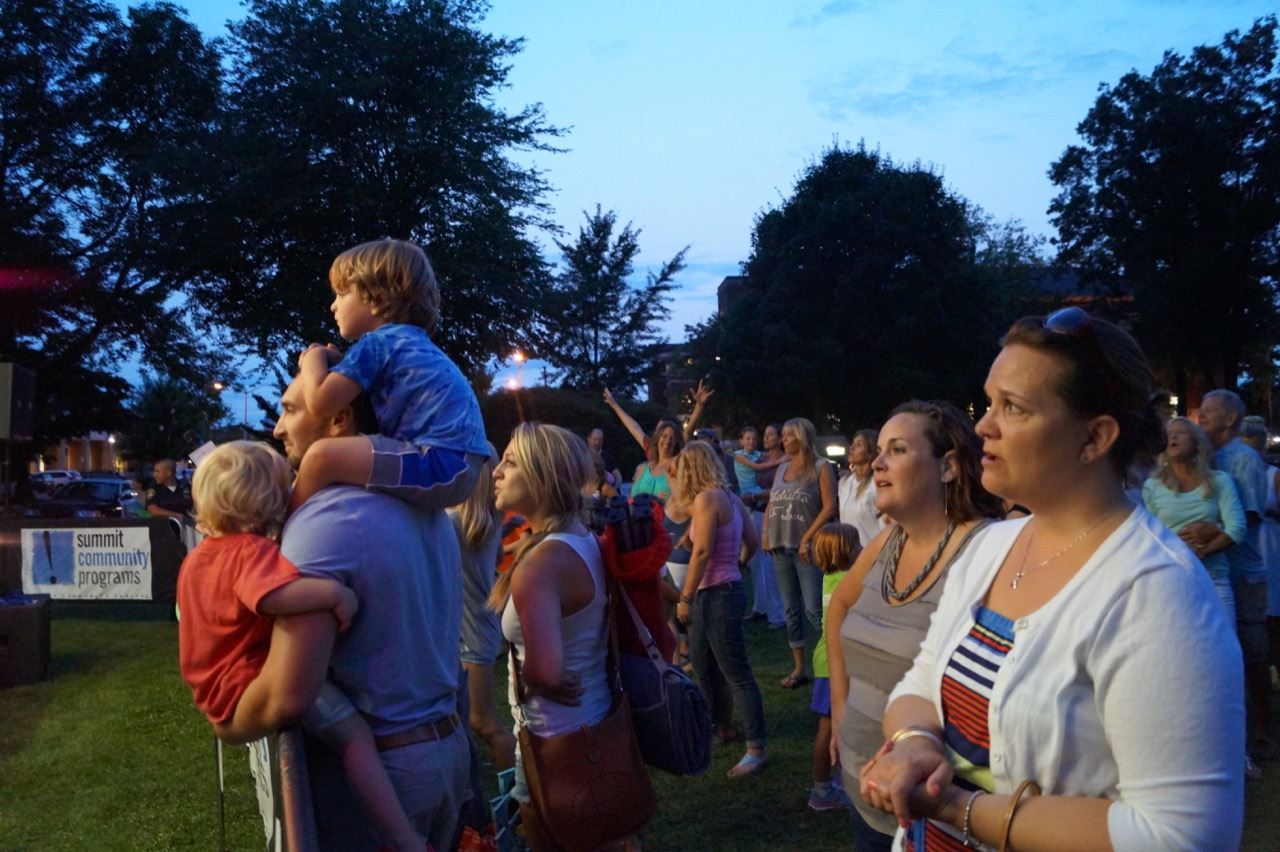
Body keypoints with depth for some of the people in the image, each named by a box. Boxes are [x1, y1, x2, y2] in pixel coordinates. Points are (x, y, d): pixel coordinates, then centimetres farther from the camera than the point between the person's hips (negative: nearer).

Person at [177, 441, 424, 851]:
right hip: (246, 692, -10)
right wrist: (335, 591, -36)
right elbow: (272, 596, -43)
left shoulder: (196, 557, 11)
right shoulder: (253, 550, -20)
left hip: (216, 690, 10)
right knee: (353, 733, -26)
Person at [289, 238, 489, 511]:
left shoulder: (376, 344, -5)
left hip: (441, 463, -11)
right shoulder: (413, 342, 23)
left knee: (322, 456, -18)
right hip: (460, 466, 11)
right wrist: (335, 361, 23)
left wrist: (313, 359, 8)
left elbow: (320, 402, -11)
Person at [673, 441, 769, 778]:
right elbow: (753, 542, 14)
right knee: (704, 665, 22)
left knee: (737, 674, -5)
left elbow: (702, 551, -20)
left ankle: (758, 748, 1)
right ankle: (722, 727, 37)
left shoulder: (706, 498, -15)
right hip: (713, 594, 10)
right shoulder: (729, 496, 10)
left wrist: (685, 598, -14)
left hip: (718, 595, -10)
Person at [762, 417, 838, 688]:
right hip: (781, 549, 6)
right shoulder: (781, 469, 15)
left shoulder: (821, 468, -4)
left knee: (814, 610, -11)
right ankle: (798, 669, 17)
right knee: (791, 610, 10)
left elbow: (829, 507, -11)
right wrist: (766, 533, 4)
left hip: (806, 549, -6)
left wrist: (807, 538, -14)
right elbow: (771, 505, 19)